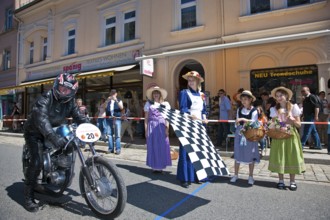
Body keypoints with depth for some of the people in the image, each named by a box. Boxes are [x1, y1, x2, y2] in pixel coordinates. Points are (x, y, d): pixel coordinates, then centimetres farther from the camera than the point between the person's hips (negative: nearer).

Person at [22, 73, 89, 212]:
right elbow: (41, 119, -41)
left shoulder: (70, 102, -5)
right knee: (37, 161, -20)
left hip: (55, 131, 6)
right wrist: (53, 137, -57)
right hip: (35, 132, -6)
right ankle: (28, 195, -6)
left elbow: (79, 117, -7)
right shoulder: (45, 99, -26)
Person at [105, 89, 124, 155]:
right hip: (109, 119, 3)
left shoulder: (119, 100, 10)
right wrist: (107, 101, -14)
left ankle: (118, 149, -2)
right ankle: (110, 148, 11)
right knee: (109, 134, 3)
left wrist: (116, 100, -19)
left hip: (117, 119, -3)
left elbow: (121, 107, -8)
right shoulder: (108, 101, 16)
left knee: (117, 135, -5)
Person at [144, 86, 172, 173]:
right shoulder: (148, 104, 9)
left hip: (162, 127, 0)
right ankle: (154, 166, 13)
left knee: (162, 146, 1)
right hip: (152, 127, 0)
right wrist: (146, 130, 2)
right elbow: (146, 118, 7)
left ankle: (161, 166, 13)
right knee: (153, 146, 2)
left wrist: (167, 129, -4)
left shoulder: (165, 104, 9)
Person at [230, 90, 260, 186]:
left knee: (250, 155, 5)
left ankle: (250, 176, 20)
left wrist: (243, 119, -24)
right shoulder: (239, 109, 7)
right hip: (240, 133, 4)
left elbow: (254, 122, -17)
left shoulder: (254, 110, -6)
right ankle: (235, 175, 20)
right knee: (238, 154, 8)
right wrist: (238, 123, -7)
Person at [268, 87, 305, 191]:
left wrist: (292, 121, -19)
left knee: (291, 157, 1)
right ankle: (281, 180, 14)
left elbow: (299, 124, 0)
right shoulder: (274, 109, 5)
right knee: (279, 157, 3)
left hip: (291, 135, -1)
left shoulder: (293, 107, 0)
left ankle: (292, 181, 14)